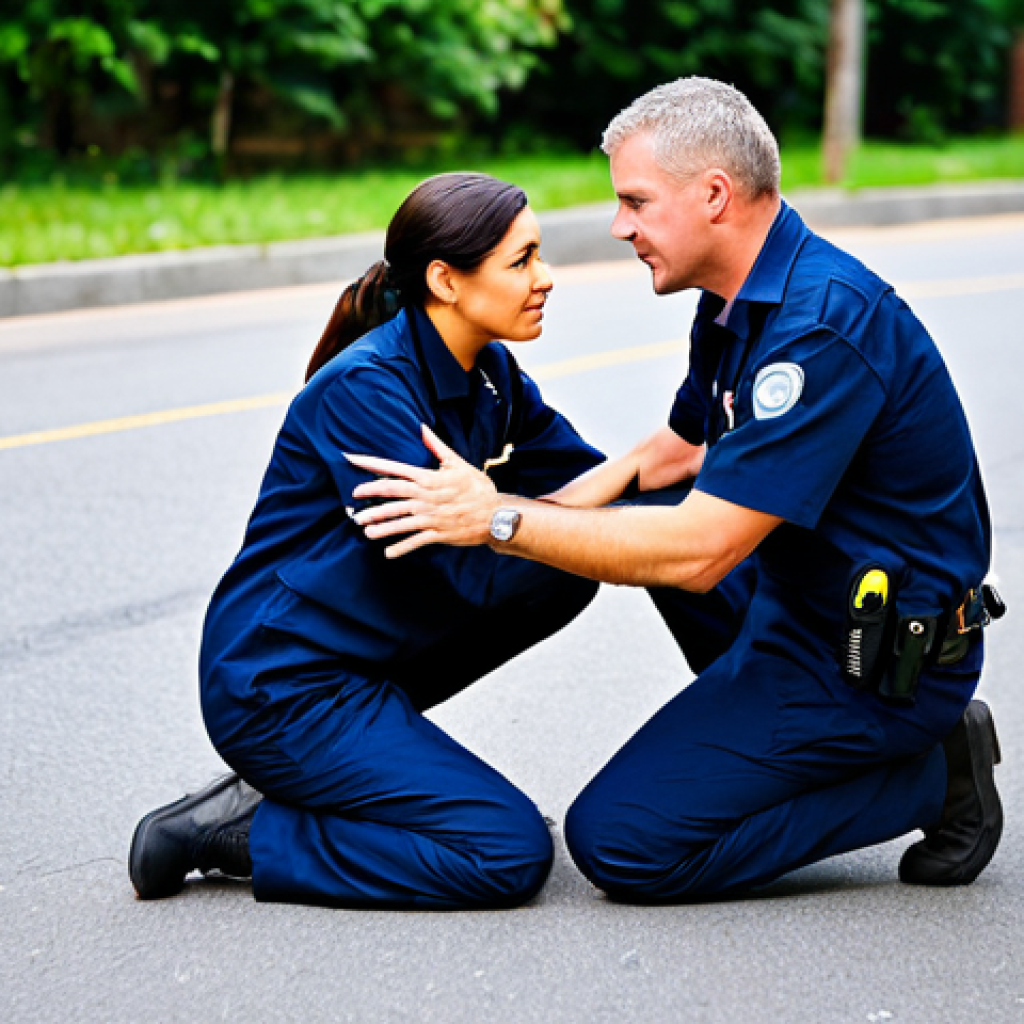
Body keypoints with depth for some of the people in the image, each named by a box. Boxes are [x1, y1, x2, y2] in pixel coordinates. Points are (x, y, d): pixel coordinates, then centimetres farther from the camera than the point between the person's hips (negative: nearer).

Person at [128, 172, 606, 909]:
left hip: (364, 654, 9)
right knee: (512, 853, -16)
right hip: (278, 688, -9)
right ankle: (235, 832, -5)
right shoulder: (364, 387, -22)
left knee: (568, 572, 0)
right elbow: (469, 570, -24)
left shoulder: (491, 377, 5)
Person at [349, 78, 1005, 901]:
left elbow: (696, 552, -29)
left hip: (882, 659, -10)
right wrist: (542, 512, 3)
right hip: (809, 599, 10)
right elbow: (683, 449, 20)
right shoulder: (739, 301, 5)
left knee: (619, 842, -11)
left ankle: (925, 779, -3)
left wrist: (498, 520, -22)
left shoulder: (821, 330, -27)